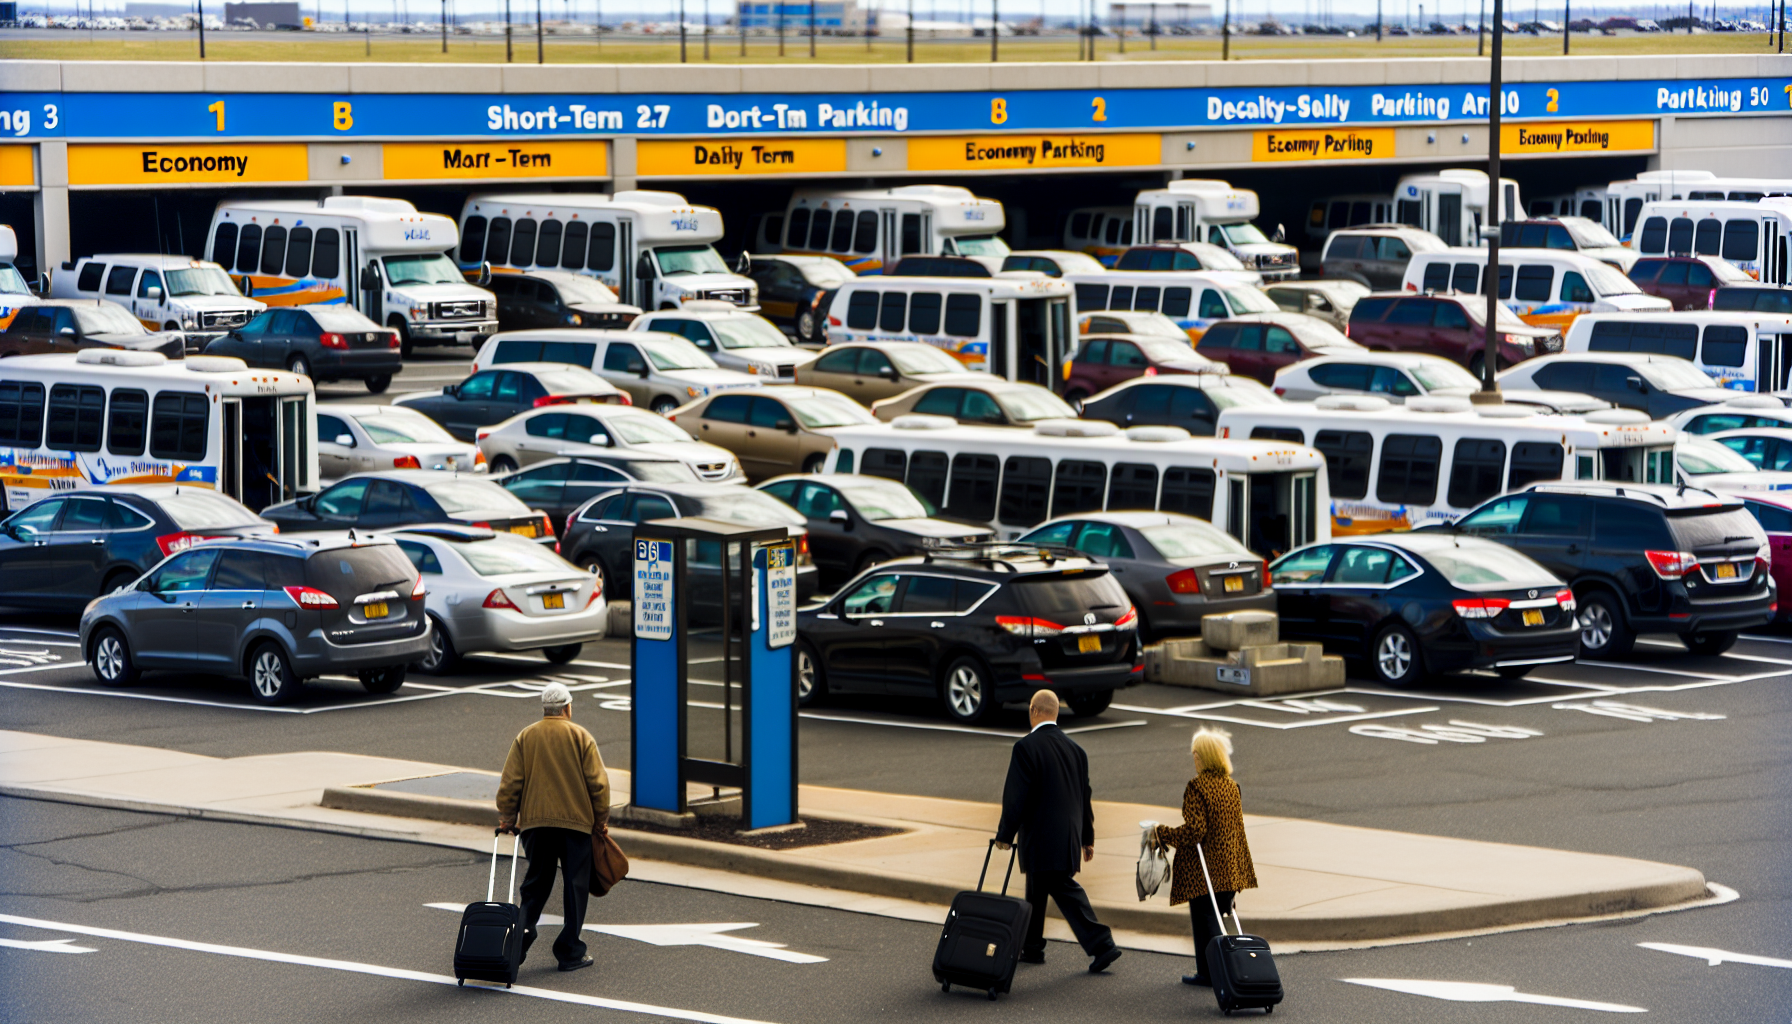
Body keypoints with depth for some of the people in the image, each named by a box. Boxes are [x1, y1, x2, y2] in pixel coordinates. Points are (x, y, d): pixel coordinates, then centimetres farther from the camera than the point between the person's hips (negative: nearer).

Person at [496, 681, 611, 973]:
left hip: (535, 822, 2)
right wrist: (601, 819, 7)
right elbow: (598, 782, -4)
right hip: (576, 823, -2)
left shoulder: (525, 738, 5)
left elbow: (510, 782, 2)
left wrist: (507, 817, 14)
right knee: (574, 887, 4)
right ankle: (570, 952, 4)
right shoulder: (581, 737, -1)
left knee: (535, 885, 12)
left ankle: (522, 936, -7)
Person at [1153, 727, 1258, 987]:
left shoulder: (1197, 787, -17)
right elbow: (1237, 825, 12)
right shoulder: (1231, 786, 6)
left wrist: (1162, 833, -10)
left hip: (1202, 868, -7)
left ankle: (1209, 972, 3)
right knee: (1218, 915, 15)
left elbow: (1194, 830, -21)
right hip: (1228, 866, 7)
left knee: (1204, 920, 1)